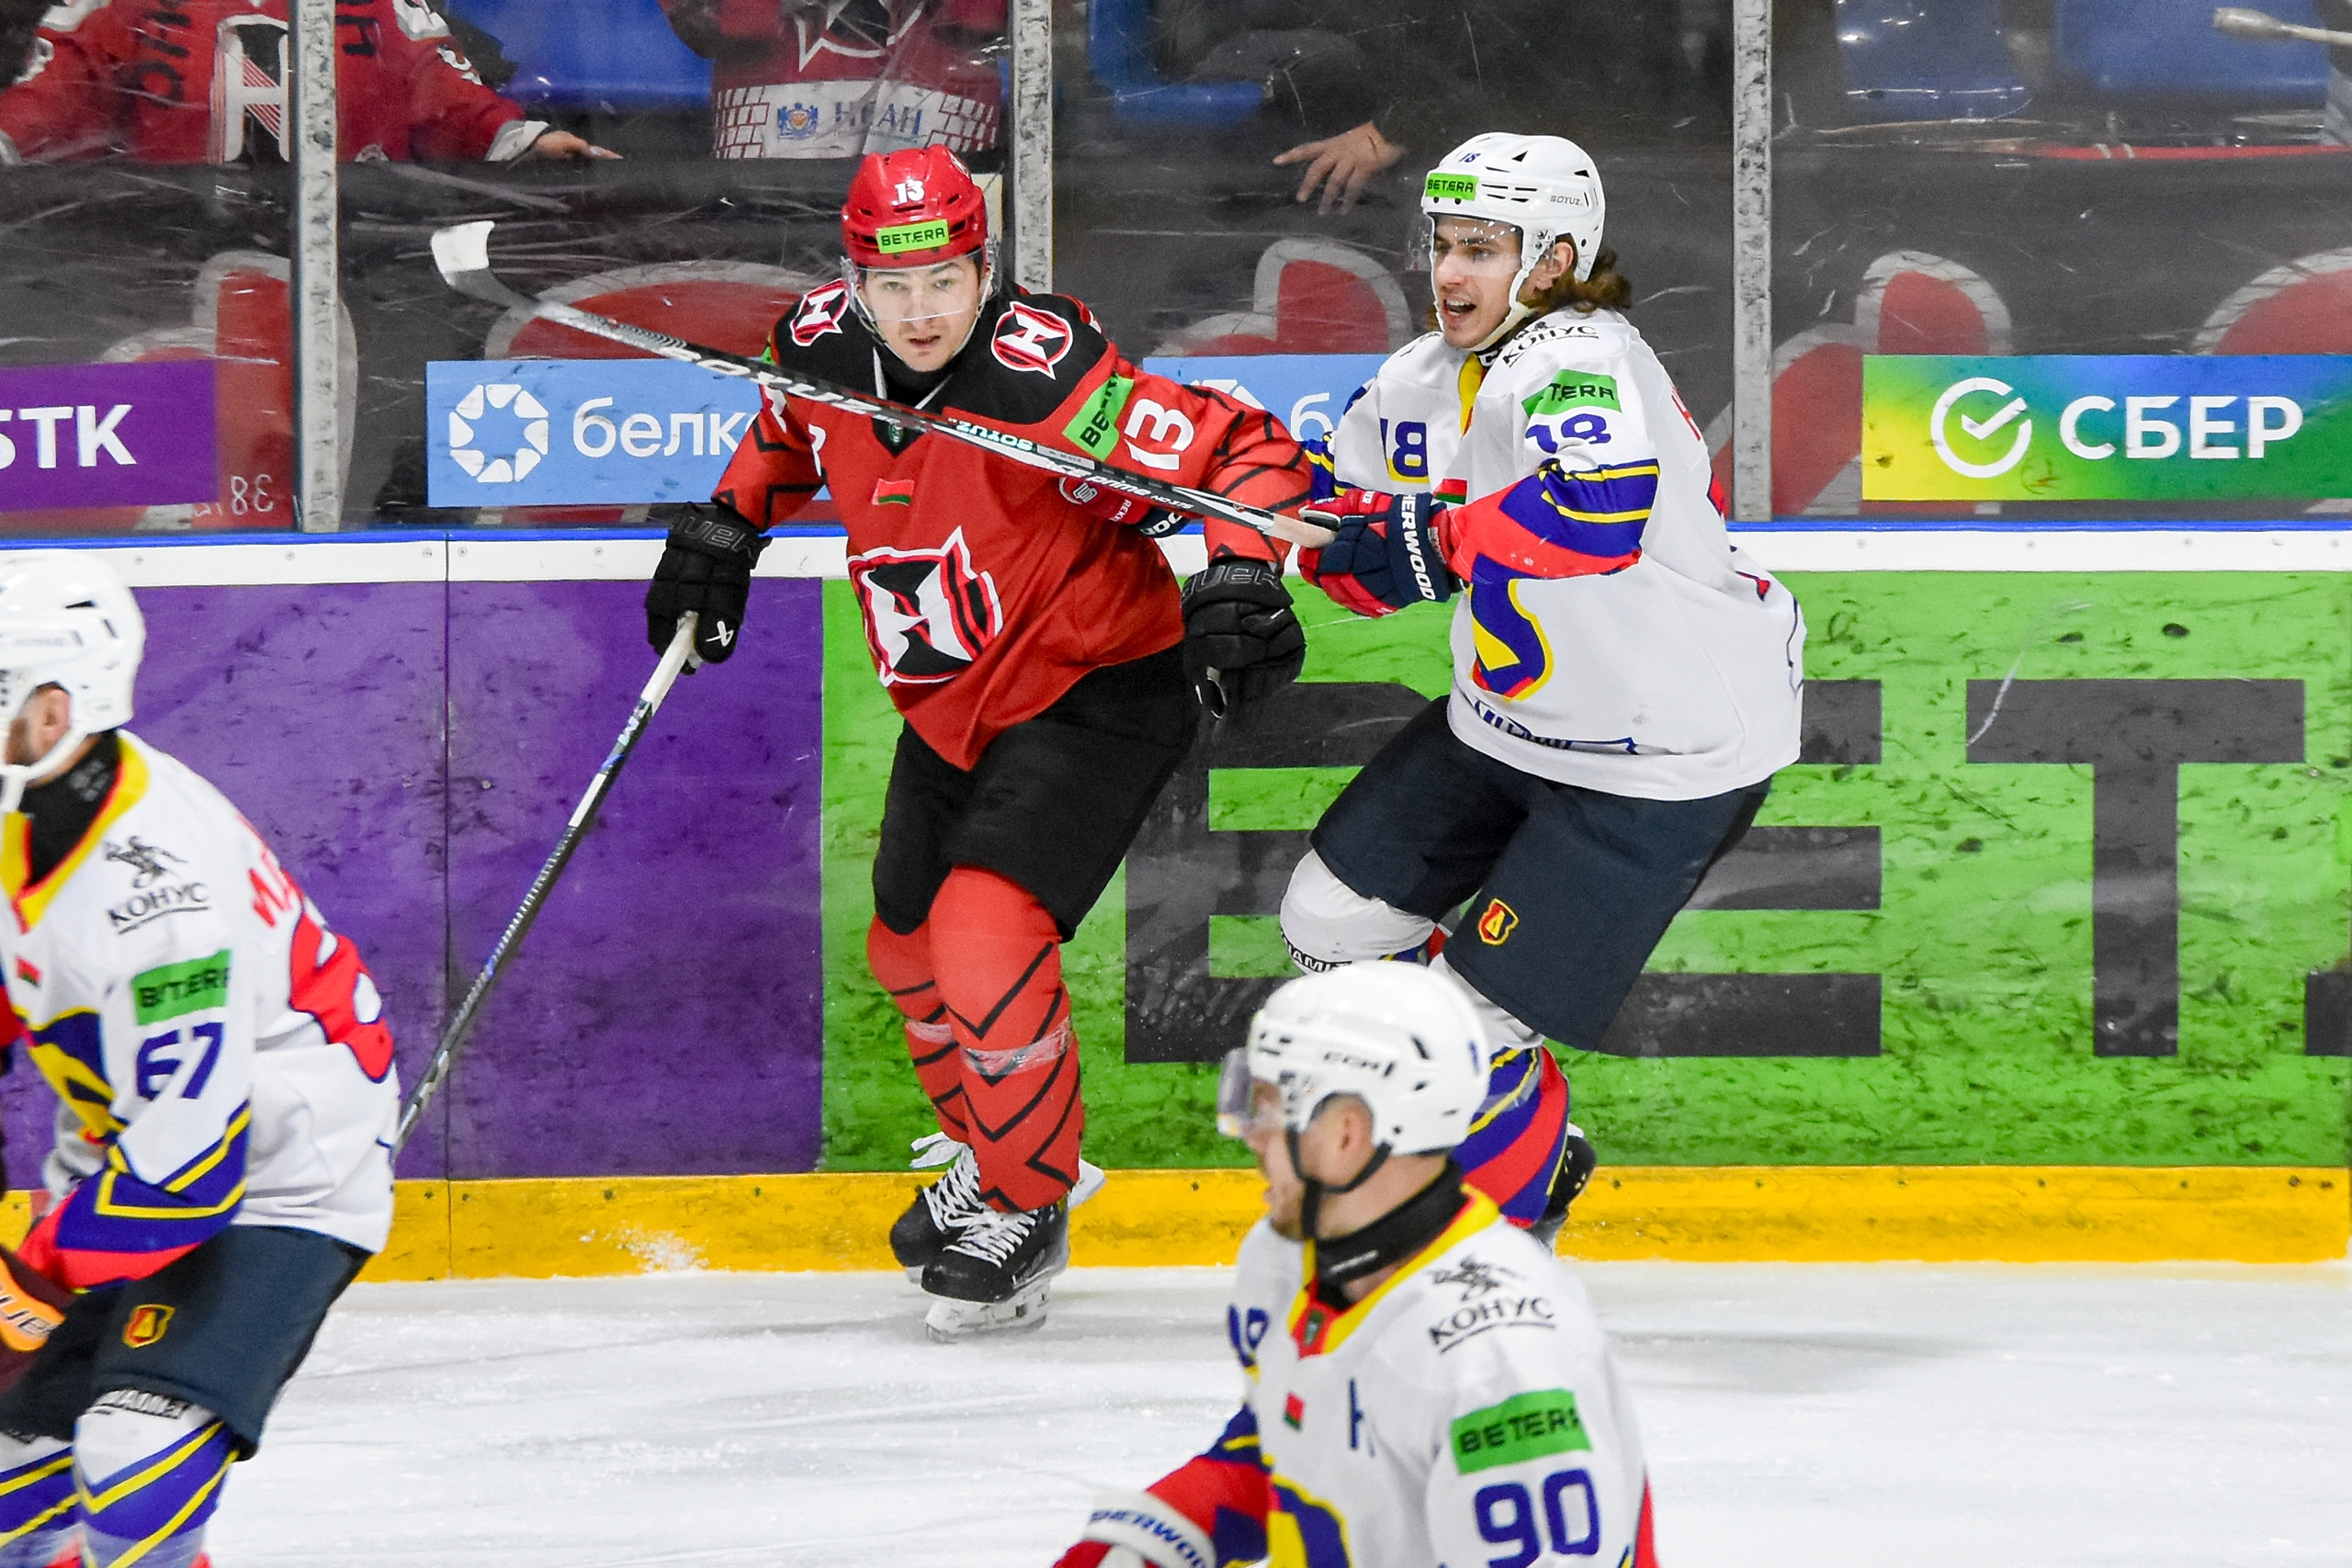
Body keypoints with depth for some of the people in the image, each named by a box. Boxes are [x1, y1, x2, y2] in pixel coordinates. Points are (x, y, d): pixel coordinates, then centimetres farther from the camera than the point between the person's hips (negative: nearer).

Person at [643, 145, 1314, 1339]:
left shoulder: (1043, 382, -31)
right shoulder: (823, 346, -11)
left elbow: (1243, 450, -26)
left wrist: (1238, 571, -40)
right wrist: (726, 528, 10)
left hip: (1097, 691, -8)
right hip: (951, 706, 8)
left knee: (985, 938, -22)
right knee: (909, 948, 20)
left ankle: (1026, 1209, -1)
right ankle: (989, 1154, 47)